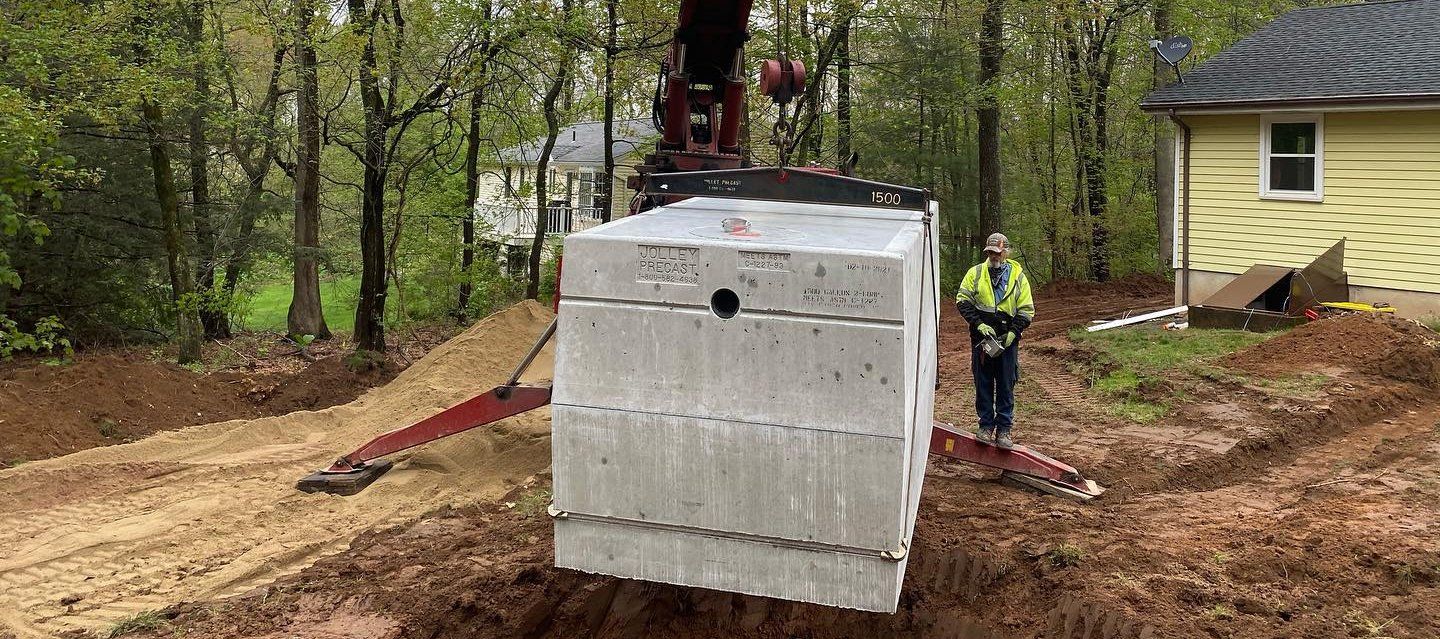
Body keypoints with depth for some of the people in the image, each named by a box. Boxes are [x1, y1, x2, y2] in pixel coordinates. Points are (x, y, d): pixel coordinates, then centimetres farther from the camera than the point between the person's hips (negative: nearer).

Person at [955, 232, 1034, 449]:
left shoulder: (1018, 276, 4)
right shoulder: (975, 273, 4)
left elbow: (1027, 310, 4)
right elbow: (962, 300, -1)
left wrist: (1012, 333, -9)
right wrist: (979, 325, -12)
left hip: (1008, 340, 0)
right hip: (981, 339, 1)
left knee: (1006, 387, 3)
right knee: (983, 384, 7)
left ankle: (1004, 429, 10)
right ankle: (986, 425, 17)